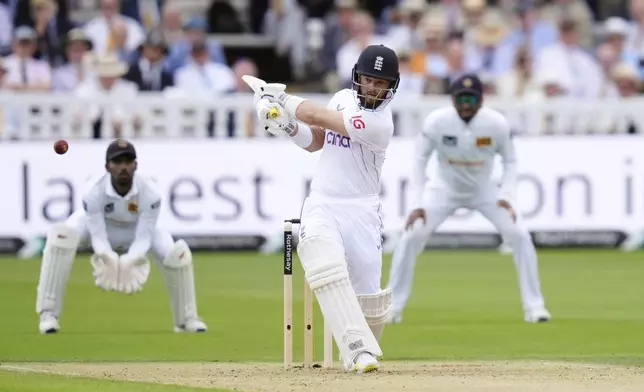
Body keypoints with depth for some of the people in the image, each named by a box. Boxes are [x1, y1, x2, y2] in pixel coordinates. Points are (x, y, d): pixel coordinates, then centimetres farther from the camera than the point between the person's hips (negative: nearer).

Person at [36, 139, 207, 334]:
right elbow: (98, 236, -31)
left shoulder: (149, 192, -33)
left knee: (177, 253, -20)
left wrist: (129, 262, -50)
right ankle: (49, 314, -25)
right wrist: (109, 259, -53)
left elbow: (143, 238, -30)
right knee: (61, 235, -32)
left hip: (136, 229, 1)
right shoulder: (94, 192, -35)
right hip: (97, 223, -1)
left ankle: (186, 319, 7)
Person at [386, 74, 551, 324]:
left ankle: (534, 306, -3)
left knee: (519, 236, -15)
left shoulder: (497, 124, -21)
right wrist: (417, 205, -19)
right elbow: (420, 160, -12)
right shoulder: (436, 122, -24)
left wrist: (506, 197, -21)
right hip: (445, 189, -1)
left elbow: (510, 161, -6)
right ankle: (392, 306, -5)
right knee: (412, 236, -17)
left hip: (484, 191, 1)